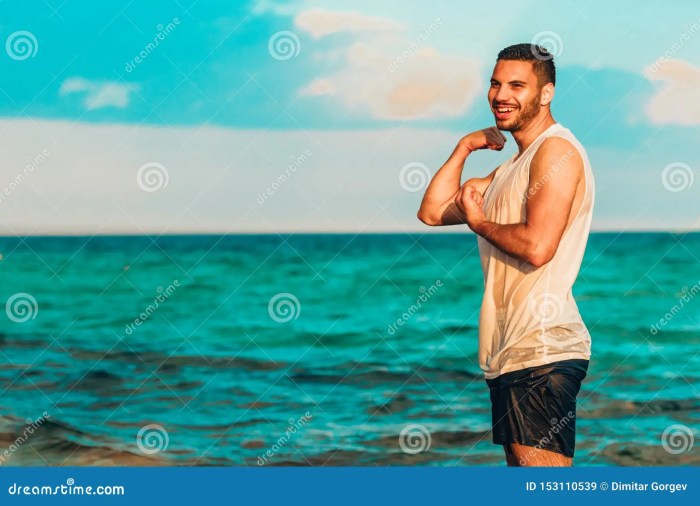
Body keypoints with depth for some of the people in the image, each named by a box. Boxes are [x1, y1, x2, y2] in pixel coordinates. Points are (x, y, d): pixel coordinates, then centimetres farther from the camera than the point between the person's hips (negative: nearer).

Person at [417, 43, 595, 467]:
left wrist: (479, 222, -4)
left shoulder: (556, 149, -8)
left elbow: (537, 247, -21)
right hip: (512, 352, 11)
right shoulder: (511, 169, 23)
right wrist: (464, 148, 13)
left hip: (541, 351, -11)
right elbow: (433, 211, 21)